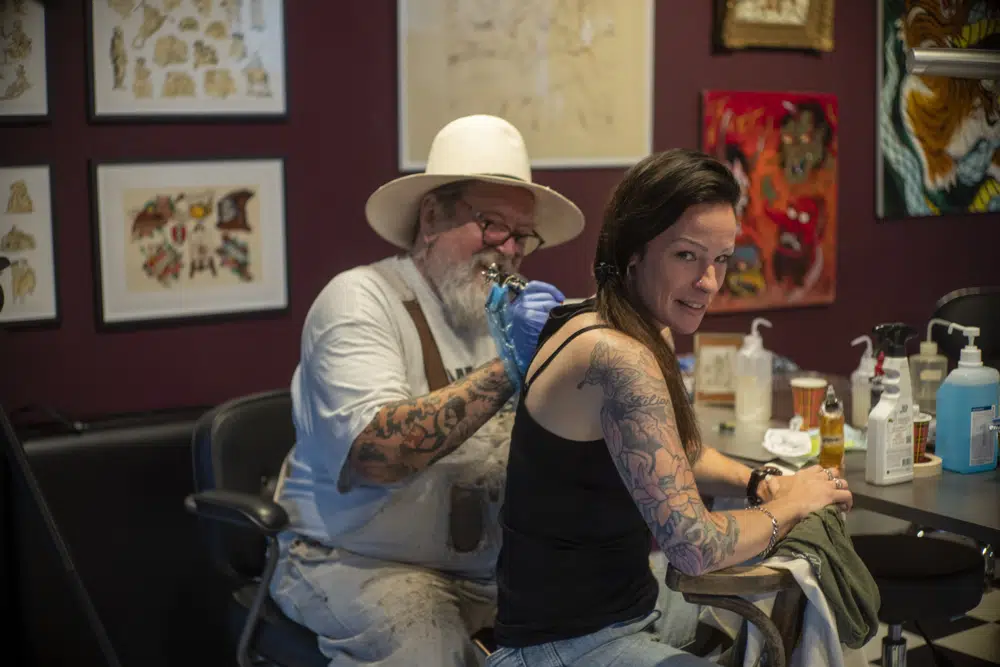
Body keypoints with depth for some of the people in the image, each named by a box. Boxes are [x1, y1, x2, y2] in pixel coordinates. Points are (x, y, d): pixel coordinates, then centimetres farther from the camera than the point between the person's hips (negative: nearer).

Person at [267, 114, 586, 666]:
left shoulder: (505, 312, 11)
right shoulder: (362, 298, -10)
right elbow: (375, 453, -27)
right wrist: (506, 368, -26)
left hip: (487, 568, 6)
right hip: (355, 560, -6)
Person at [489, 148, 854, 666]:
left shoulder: (645, 331, 4)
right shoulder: (619, 359, -26)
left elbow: (681, 457, 20)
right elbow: (695, 547, -27)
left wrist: (762, 484, 2)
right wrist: (788, 505, -10)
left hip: (627, 606, 9)